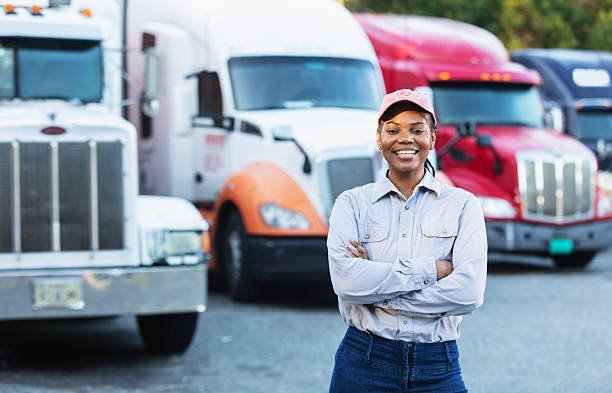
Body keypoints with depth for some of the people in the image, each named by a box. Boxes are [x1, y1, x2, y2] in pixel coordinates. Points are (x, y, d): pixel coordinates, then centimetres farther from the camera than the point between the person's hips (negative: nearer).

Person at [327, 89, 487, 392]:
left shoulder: (462, 205, 1)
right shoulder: (352, 203, 2)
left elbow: (470, 292, -12)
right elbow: (345, 280, -14)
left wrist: (376, 289, -13)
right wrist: (428, 270, -14)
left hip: (437, 368, 0)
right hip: (363, 365, 0)